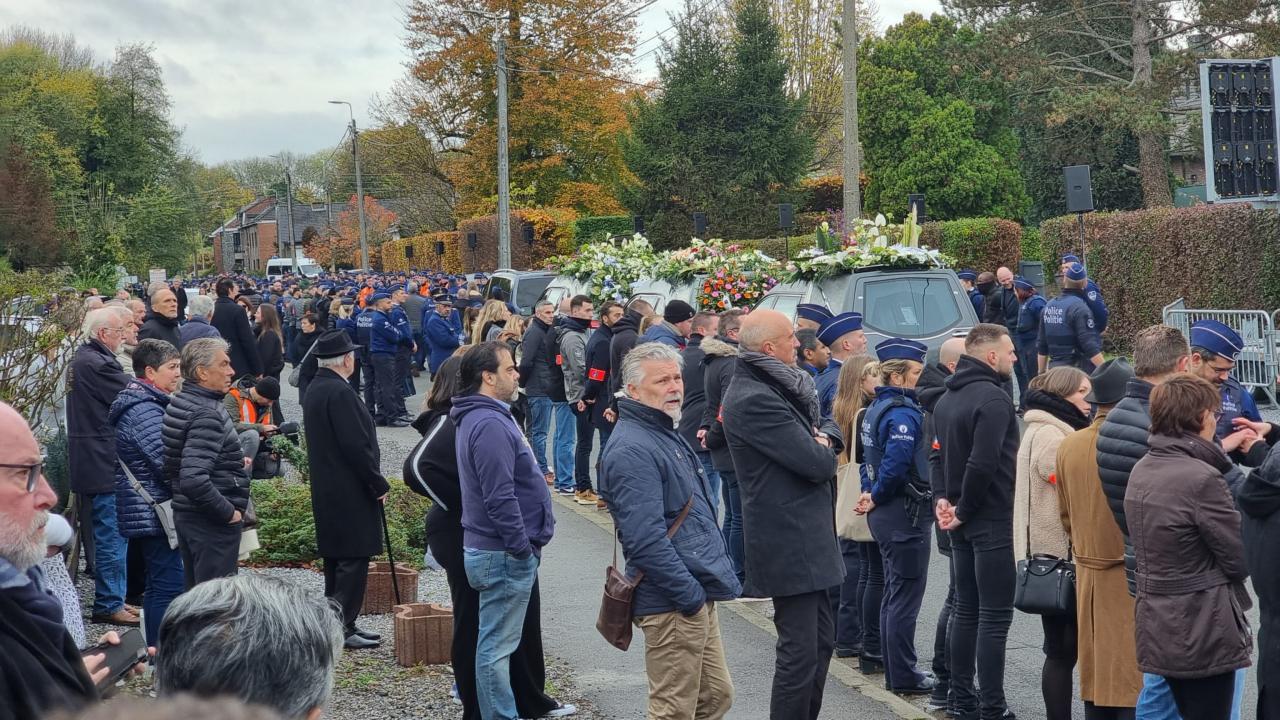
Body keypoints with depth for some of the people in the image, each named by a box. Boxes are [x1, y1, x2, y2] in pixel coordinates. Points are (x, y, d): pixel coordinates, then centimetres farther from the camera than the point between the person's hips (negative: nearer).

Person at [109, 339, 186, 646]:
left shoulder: (143, 405, 15)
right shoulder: (146, 411, -19)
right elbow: (169, 464, -23)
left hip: (146, 513, 11)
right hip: (154, 513, -11)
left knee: (159, 584, 18)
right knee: (169, 586, -9)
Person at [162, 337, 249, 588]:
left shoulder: (182, 402, 9)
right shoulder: (207, 415, -21)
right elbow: (194, 480, -31)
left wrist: (234, 463, 13)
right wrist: (229, 512, -20)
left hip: (186, 514, 10)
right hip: (212, 522, -10)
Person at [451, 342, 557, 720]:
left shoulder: (484, 417, 14)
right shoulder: (490, 424, -20)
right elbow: (500, 498, -25)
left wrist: (525, 546, 20)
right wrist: (523, 549, -19)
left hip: (501, 550, 11)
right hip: (504, 554, -11)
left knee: (497, 643, 17)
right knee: (497, 646, -3)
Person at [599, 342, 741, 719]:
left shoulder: (666, 434, 14)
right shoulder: (632, 450, -19)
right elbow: (645, 540, -26)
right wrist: (691, 596, -20)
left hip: (699, 596, 10)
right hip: (674, 605, -10)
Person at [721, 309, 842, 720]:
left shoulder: (779, 387, 12)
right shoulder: (754, 399, -20)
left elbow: (827, 431, 17)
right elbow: (816, 464, -22)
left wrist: (823, 439, -6)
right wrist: (824, 452, 0)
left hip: (806, 535, 11)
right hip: (789, 542, -11)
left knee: (821, 639, 19)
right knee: (801, 652, -6)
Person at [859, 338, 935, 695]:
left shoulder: (877, 407, 11)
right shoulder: (904, 412, -19)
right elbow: (896, 463, -28)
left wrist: (872, 494, 9)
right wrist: (877, 497, -14)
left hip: (885, 514, 10)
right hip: (905, 513, -10)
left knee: (893, 594, 17)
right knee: (906, 596, -1)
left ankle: (895, 671, 25)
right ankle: (904, 678, 6)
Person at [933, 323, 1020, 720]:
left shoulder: (946, 399, 12)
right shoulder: (993, 397, -17)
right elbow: (983, 464, -25)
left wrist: (948, 500, 4)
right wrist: (963, 511, -13)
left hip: (964, 522, 9)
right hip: (994, 522, -9)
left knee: (966, 609, 15)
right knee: (994, 617, -5)